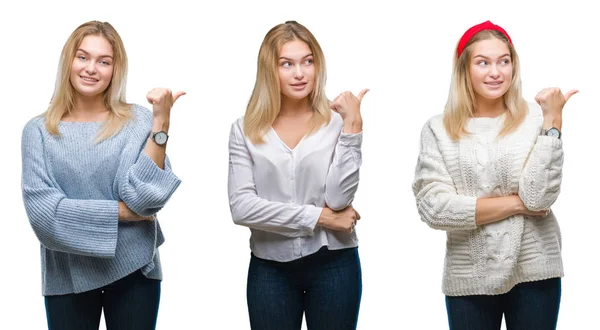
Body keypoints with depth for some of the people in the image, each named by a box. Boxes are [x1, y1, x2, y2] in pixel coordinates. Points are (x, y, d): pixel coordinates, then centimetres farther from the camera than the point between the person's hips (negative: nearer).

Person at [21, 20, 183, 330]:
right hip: (67, 275, 0)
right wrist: (120, 212, -12)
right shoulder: (39, 130, -2)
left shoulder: (137, 120, -4)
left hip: (133, 269, 0)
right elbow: (41, 208, -11)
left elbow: (144, 197, -14)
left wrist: (161, 121, -18)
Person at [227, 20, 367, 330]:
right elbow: (241, 207, -10)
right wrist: (318, 217, -12)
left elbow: (339, 199, -14)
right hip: (270, 268, 1)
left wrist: (352, 126, -16)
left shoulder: (337, 122, -4)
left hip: (333, 264, 0)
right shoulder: (245, 129, -1)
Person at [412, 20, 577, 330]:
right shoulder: (438, 129, -2)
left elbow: (539, 197, -14)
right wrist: (516, 203, -11)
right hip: (469, 278, 0)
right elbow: (433, 208, -11)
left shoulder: (535, 118, -4)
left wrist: (553, 120, -16)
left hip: (534, 271, 0)